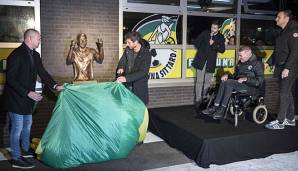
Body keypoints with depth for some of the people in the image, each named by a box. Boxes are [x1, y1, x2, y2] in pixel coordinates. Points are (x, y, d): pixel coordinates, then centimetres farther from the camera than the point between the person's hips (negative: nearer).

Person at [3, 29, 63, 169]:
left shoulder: (35, 55, 5)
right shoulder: (16, 55, -21)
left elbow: (42, 73, 7)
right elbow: (10, 79, -23)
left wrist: (55, 86, -6)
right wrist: (28, 93, -27)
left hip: (27, 98, 8)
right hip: (16, 98, -8)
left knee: (27, 124, 19)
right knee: (17, 127, 0)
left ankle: (26, 150, 38)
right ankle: (16, 159, 13)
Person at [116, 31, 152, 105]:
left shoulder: (146, 54, -18)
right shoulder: (128, 49, -1)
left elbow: (143, 72, -23)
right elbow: (123, 60, 15)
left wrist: (126, 78, -29)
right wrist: (121, 67, -9)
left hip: (139, 85, -5)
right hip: (127, 83, 5)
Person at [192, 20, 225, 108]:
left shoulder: (221, 37, 4)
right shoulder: (205, 33, 5)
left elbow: (222, 50, -2)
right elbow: (196, 42, 13)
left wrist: (213, 44, -13)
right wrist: (201, 49, 5)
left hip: (211, 62, 1)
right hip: (201, 60, -1)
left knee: (207, 82, 6)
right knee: (199, 81, -3)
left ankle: (205, 99, 18)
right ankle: (198, 99, 2)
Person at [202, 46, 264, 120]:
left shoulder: (258, 64, -6)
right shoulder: (241, 62, 17)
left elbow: (259, 81, -14)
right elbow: (235, 75, 23)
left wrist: (246, 79, -25)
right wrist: (227, 75, 2)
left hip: (251, 87, -7)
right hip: (239, 84, 7)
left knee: (229, 82, -30)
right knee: (224, 82, -21)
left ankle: (222, 109, -31)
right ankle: (215, 107, -28)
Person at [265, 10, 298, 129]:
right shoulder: (283, 33, 17)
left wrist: (287, 68, -25)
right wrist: (269, 63, 21)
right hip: (281, 67, 9)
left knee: (284, 93, -8)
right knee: (287, 93, 14)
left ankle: (280, 122, -4)